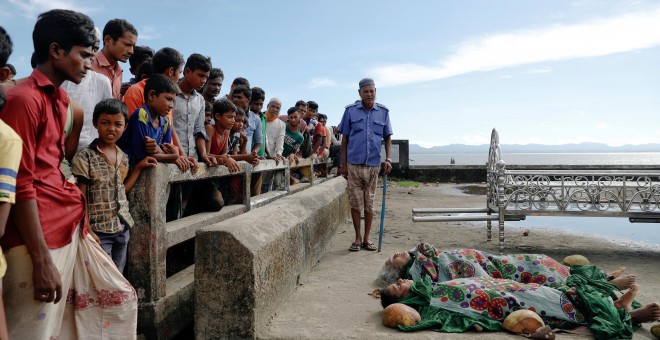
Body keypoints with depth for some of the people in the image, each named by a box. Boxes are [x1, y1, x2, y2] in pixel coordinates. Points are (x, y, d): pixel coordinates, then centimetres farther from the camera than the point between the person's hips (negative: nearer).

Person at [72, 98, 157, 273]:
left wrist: (139, 167, 11)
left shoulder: (123, 157, 8)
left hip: (122, 228, 6)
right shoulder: (84, 157, -11)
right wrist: (88, 231, -14)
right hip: (99, 230, -6)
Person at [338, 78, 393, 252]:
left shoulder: (383, 112, 6)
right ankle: (358, 238, 18)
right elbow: (344, 139, 4)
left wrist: (388, 159, -3)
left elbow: (387, 138, 11)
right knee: (355, 203, 4)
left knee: (369, 203, 9)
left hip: (373, 165, 1)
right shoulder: (350, 110, 2)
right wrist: (343, 164, 1)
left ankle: (366, 238, 20)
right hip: (354, 164, -1)